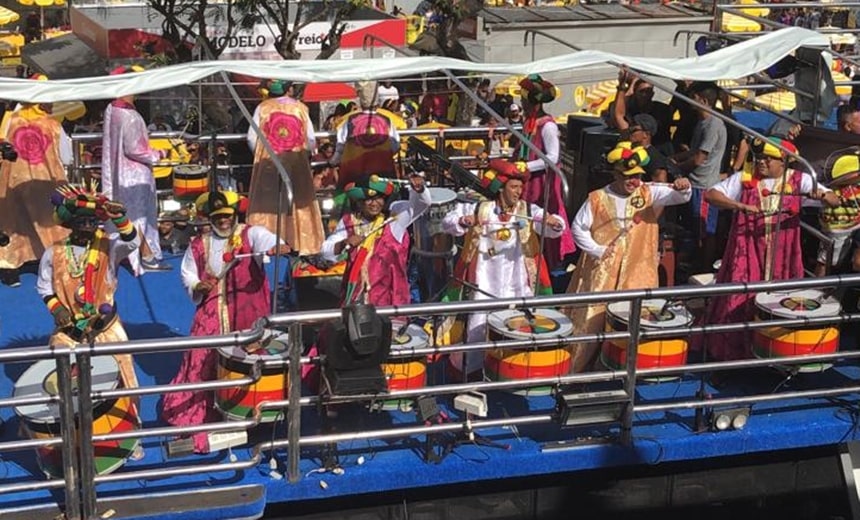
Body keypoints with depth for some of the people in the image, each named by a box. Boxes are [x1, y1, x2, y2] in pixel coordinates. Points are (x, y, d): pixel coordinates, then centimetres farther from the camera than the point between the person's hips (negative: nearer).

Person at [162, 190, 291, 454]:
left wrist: (277, 246, -46)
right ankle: (195, 415, 11)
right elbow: (187, 273, 19)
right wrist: (197, 286, -2)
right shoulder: (199, 245, 10)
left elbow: (265, 239, -23)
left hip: (247, 315, -3)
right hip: (212, 315, 3)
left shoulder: (250, 234, -1)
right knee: (203, 362, -1)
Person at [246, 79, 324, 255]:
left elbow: (251, 139, -5)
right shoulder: (300, 107, -1)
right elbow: (311, 140, -2)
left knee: (267, 207, 4)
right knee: (299, 206, 8)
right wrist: (306, 151, 19)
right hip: (297, 163, 0)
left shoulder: (263, 108, -3)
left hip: (268, 164, 0)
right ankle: (303, 245, 9)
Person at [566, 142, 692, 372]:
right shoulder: (598, 199, -5)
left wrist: (682, 188, -36)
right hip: (602, 272, -1)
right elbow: (578, 227, 2)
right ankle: (577, 369, 16)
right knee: (592, 319, 5)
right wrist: (596, 250, -7)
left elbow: (677, 196, -13)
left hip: (638, 273, 2)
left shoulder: (649, 193, -1)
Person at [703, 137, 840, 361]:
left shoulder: (798, 180, 2)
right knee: (739, 302, 0)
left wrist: (822, 195, -25)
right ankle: (732, 352, 14)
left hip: (781, 257, 0)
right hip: (747, 255, 0)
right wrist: (739, 205, -20)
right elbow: (710, 194, -5)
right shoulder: (744, 179, 1)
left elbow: (835, 201, -1)